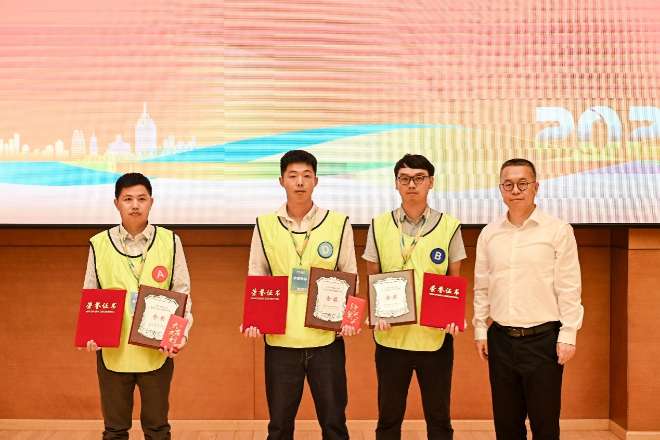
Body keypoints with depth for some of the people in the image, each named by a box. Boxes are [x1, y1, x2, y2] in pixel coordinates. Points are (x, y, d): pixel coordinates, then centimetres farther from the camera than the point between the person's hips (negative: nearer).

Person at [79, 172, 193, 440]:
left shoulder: (169, 241, -2)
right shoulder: (100, 244, -1)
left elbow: (182, 295, 2)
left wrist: (182, 332, -12)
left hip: (157, 351, 0)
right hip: (112, 351, 1)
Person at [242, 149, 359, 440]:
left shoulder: (339, 223, 0)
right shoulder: (265, 226, 2)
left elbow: (350, 276, 5)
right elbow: (256, 279, 6)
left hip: (327, 338, 0)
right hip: (280, 339, 1)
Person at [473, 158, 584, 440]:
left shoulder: (558, 231, -4)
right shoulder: (489, 234, 7)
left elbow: (569, 288, -5)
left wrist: (568, 335, -8)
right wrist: (480, 330, 9)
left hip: (543, 338, -3)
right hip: (500, 339, 4)